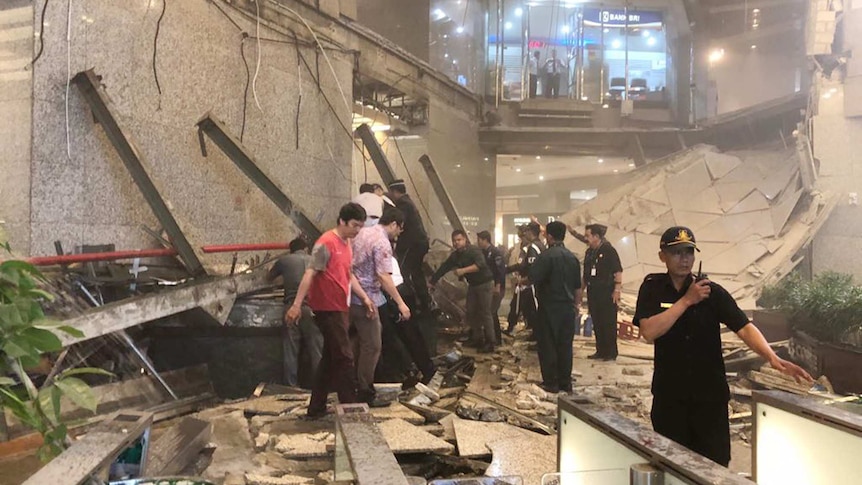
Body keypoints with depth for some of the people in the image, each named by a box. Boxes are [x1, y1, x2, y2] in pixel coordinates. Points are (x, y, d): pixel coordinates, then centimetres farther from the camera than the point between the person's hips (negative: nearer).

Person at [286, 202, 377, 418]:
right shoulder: (326, 243, -15)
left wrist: (364, 297, 15)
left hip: (340, 308, 9)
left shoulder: (346, 243, 13)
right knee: (345, 359, -4)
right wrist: (297, 304, -26)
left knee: (330, 359, 13)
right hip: (328, 309, -9)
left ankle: (316, 408, 22)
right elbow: (309, 274, -21)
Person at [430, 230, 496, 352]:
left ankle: (490, 342, -6)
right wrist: (431, 283, 6)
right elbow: (443, 268, 8)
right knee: (471, 312, 9)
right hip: (472, 285, 8)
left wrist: (463, 270, -38)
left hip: (485, 284, -8)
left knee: (485, 313, -9)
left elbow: (481, 264, -34)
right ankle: (477, 339, 19)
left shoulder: (473, 250, -18)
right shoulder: (455, 256, 5)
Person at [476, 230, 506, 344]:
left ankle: (496, 339, -1)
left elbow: (501, 270, -18)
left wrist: (498, 286, -22)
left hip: (497, 288, -9)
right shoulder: (483, 253, 12)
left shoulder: (495, 252, -14)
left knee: (492, 312, -10)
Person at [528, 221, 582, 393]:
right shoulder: (572, 257, 8)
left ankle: (551, 382, 6)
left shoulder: (546, 256, -14)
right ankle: (565, 382, 14)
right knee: (565, 345, 10)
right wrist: (576, 305, 21)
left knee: (548, 345, 3)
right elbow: (578, 287, 12)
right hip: (568, 307, 6)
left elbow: (532, 278, -18)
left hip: (550, 307, -6)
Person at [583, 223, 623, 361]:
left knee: (608, 323, -1)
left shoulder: (608, 250, -9)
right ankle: (600, 351, 20)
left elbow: (618, 271, -13)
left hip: (607, 292, -7)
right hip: (593, 292, 7)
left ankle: (611, 352, 7)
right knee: (596, 323, 11)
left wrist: (617, 290, -18)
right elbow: (585, 273, 19)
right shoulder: (589, 252, 12)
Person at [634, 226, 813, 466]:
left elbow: (744, 327, -14)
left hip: (711, 395, 0)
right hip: (669, 396, 0)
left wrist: (772, 357, -31)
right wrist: (687, 300, -19)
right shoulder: (652, 288, -4)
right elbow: (649, 332, -18)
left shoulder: (712, 291, -4)